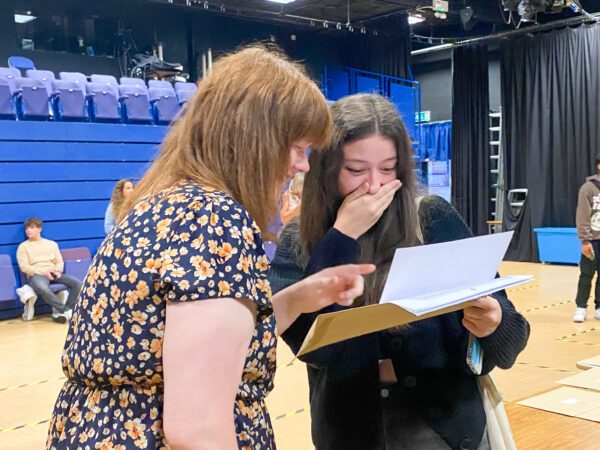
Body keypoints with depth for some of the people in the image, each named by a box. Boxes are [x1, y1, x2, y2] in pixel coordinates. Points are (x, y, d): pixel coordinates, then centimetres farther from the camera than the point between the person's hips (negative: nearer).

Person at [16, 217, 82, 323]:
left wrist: (57, 271, -7)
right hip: (36, 275, -4)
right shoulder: (23, 246, 11)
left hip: (53, 274, 4)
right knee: (42, 288, -42)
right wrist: (43, 272, -14)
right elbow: (24, 267, -1)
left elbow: (59, 261, 17)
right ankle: (67, 310, -33)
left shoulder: (52, 244, 22)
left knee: (77, 283, -23)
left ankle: (60, 312, -24)